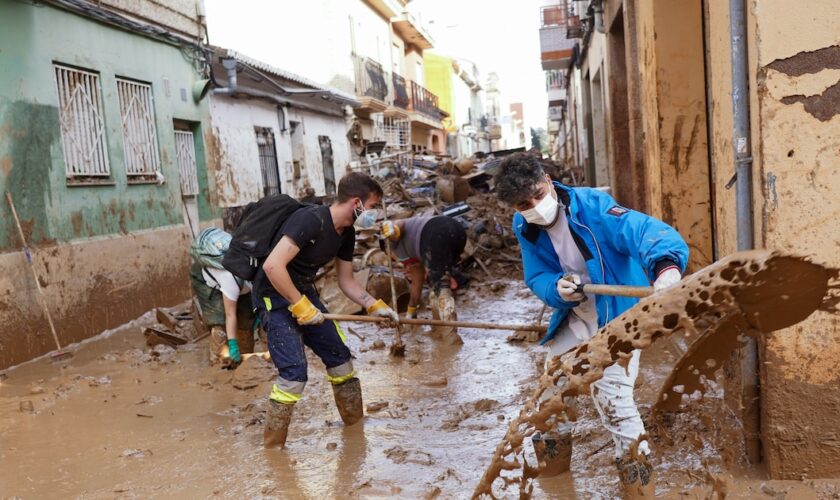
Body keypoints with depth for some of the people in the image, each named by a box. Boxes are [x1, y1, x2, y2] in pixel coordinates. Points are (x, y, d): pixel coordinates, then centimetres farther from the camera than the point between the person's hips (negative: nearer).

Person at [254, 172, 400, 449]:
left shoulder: (346, 233, 2)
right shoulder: (311, 220, -27)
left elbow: (346, 281, 11)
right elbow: (272, 266, -33)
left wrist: (374, 305, -2)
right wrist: (300, 305, -27)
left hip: (304, 292, 9)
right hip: (276, 295, -9)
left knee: (339, 355, 10)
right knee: (294, 372, -14)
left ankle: (356, 423, 28)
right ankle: (272, 446, 3)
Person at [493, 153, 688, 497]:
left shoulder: (591, 206, -26)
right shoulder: (525, 228, -7)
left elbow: (643, 230, -40)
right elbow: (536, 277, -2)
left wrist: (666, 265, -61)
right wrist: (556, 288, -26)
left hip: (618, 313, -6)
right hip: (576, 316, 7)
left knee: (610, 392, -16)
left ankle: (636, 467, 7)